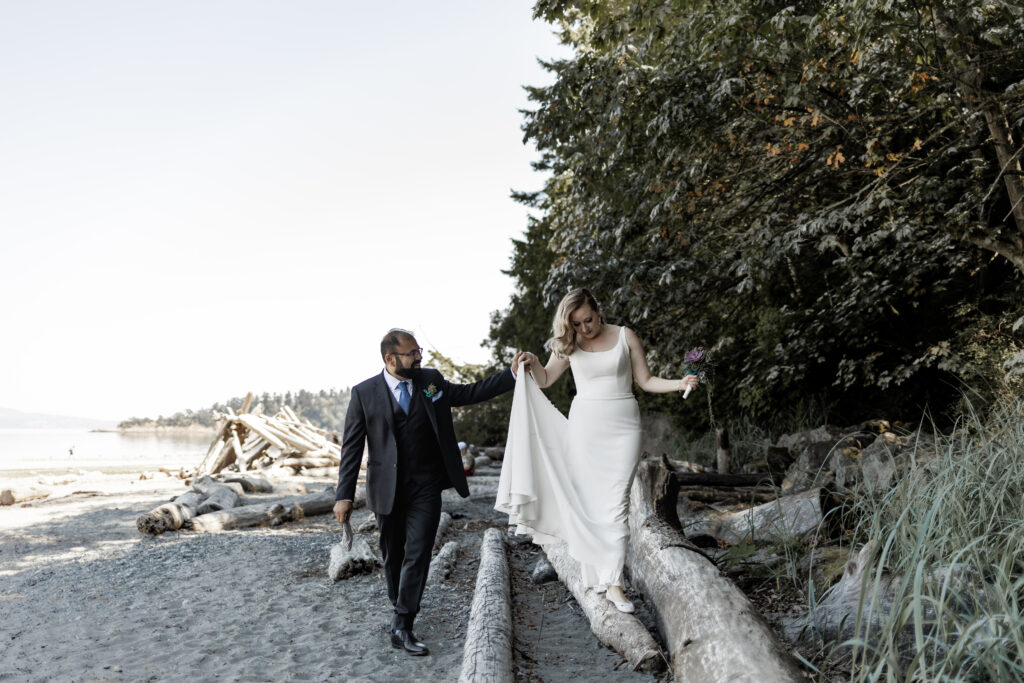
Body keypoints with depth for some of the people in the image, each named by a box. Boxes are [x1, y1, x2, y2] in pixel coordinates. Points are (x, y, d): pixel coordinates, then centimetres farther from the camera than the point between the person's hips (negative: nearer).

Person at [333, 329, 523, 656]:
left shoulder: (431, 380, 2)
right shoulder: (364, 393, -6)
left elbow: (469, 392, 12)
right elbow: (352, 446, -4)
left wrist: (512, 374, 3)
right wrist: (344, 495, -8)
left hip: (426, 486, 1)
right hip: (387, 490, -1)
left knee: (418, 554, -5)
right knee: (392, 555, 14)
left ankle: (402, 627, 4)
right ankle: (399, 607, 38)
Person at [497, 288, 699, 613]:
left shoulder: (625, 336, 2)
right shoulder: (569, 344, 5)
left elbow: (645, 380, 5)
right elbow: (545, 379, 14)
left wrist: (679, 384, -10)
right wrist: (532, 363, -7)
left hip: (622, 427, -1)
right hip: (584, 425, 2)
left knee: (616, 503, -8)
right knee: (584, 500, 1)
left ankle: (614, 582, -6)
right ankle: (592, 575, 12)